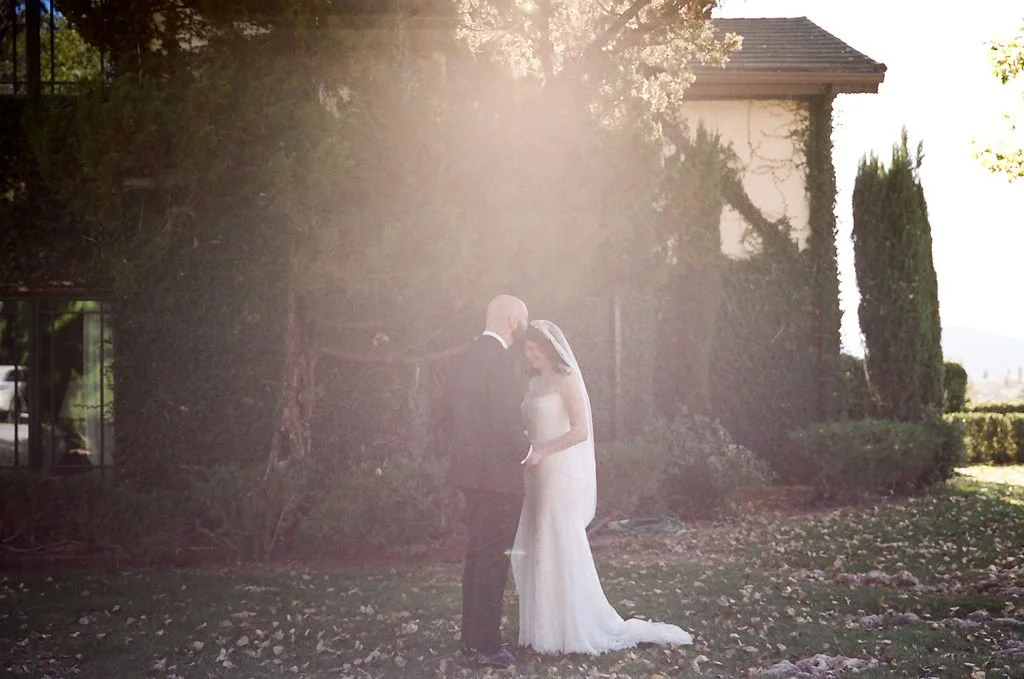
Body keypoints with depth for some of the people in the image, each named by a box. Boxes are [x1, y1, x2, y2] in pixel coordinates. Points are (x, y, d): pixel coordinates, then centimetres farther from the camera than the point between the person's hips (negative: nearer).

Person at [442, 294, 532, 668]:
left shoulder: (465, 358, 11)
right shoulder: (500, 359, -17)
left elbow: (450, 416, 16)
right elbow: (506, 421, -22)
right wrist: (527, 451, -5)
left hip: (469, 469, 9)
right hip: (497, 473, -9)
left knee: (477, 556, 16)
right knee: (493, 560, -2)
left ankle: (471, 637, 23)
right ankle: (486, 645, 3)